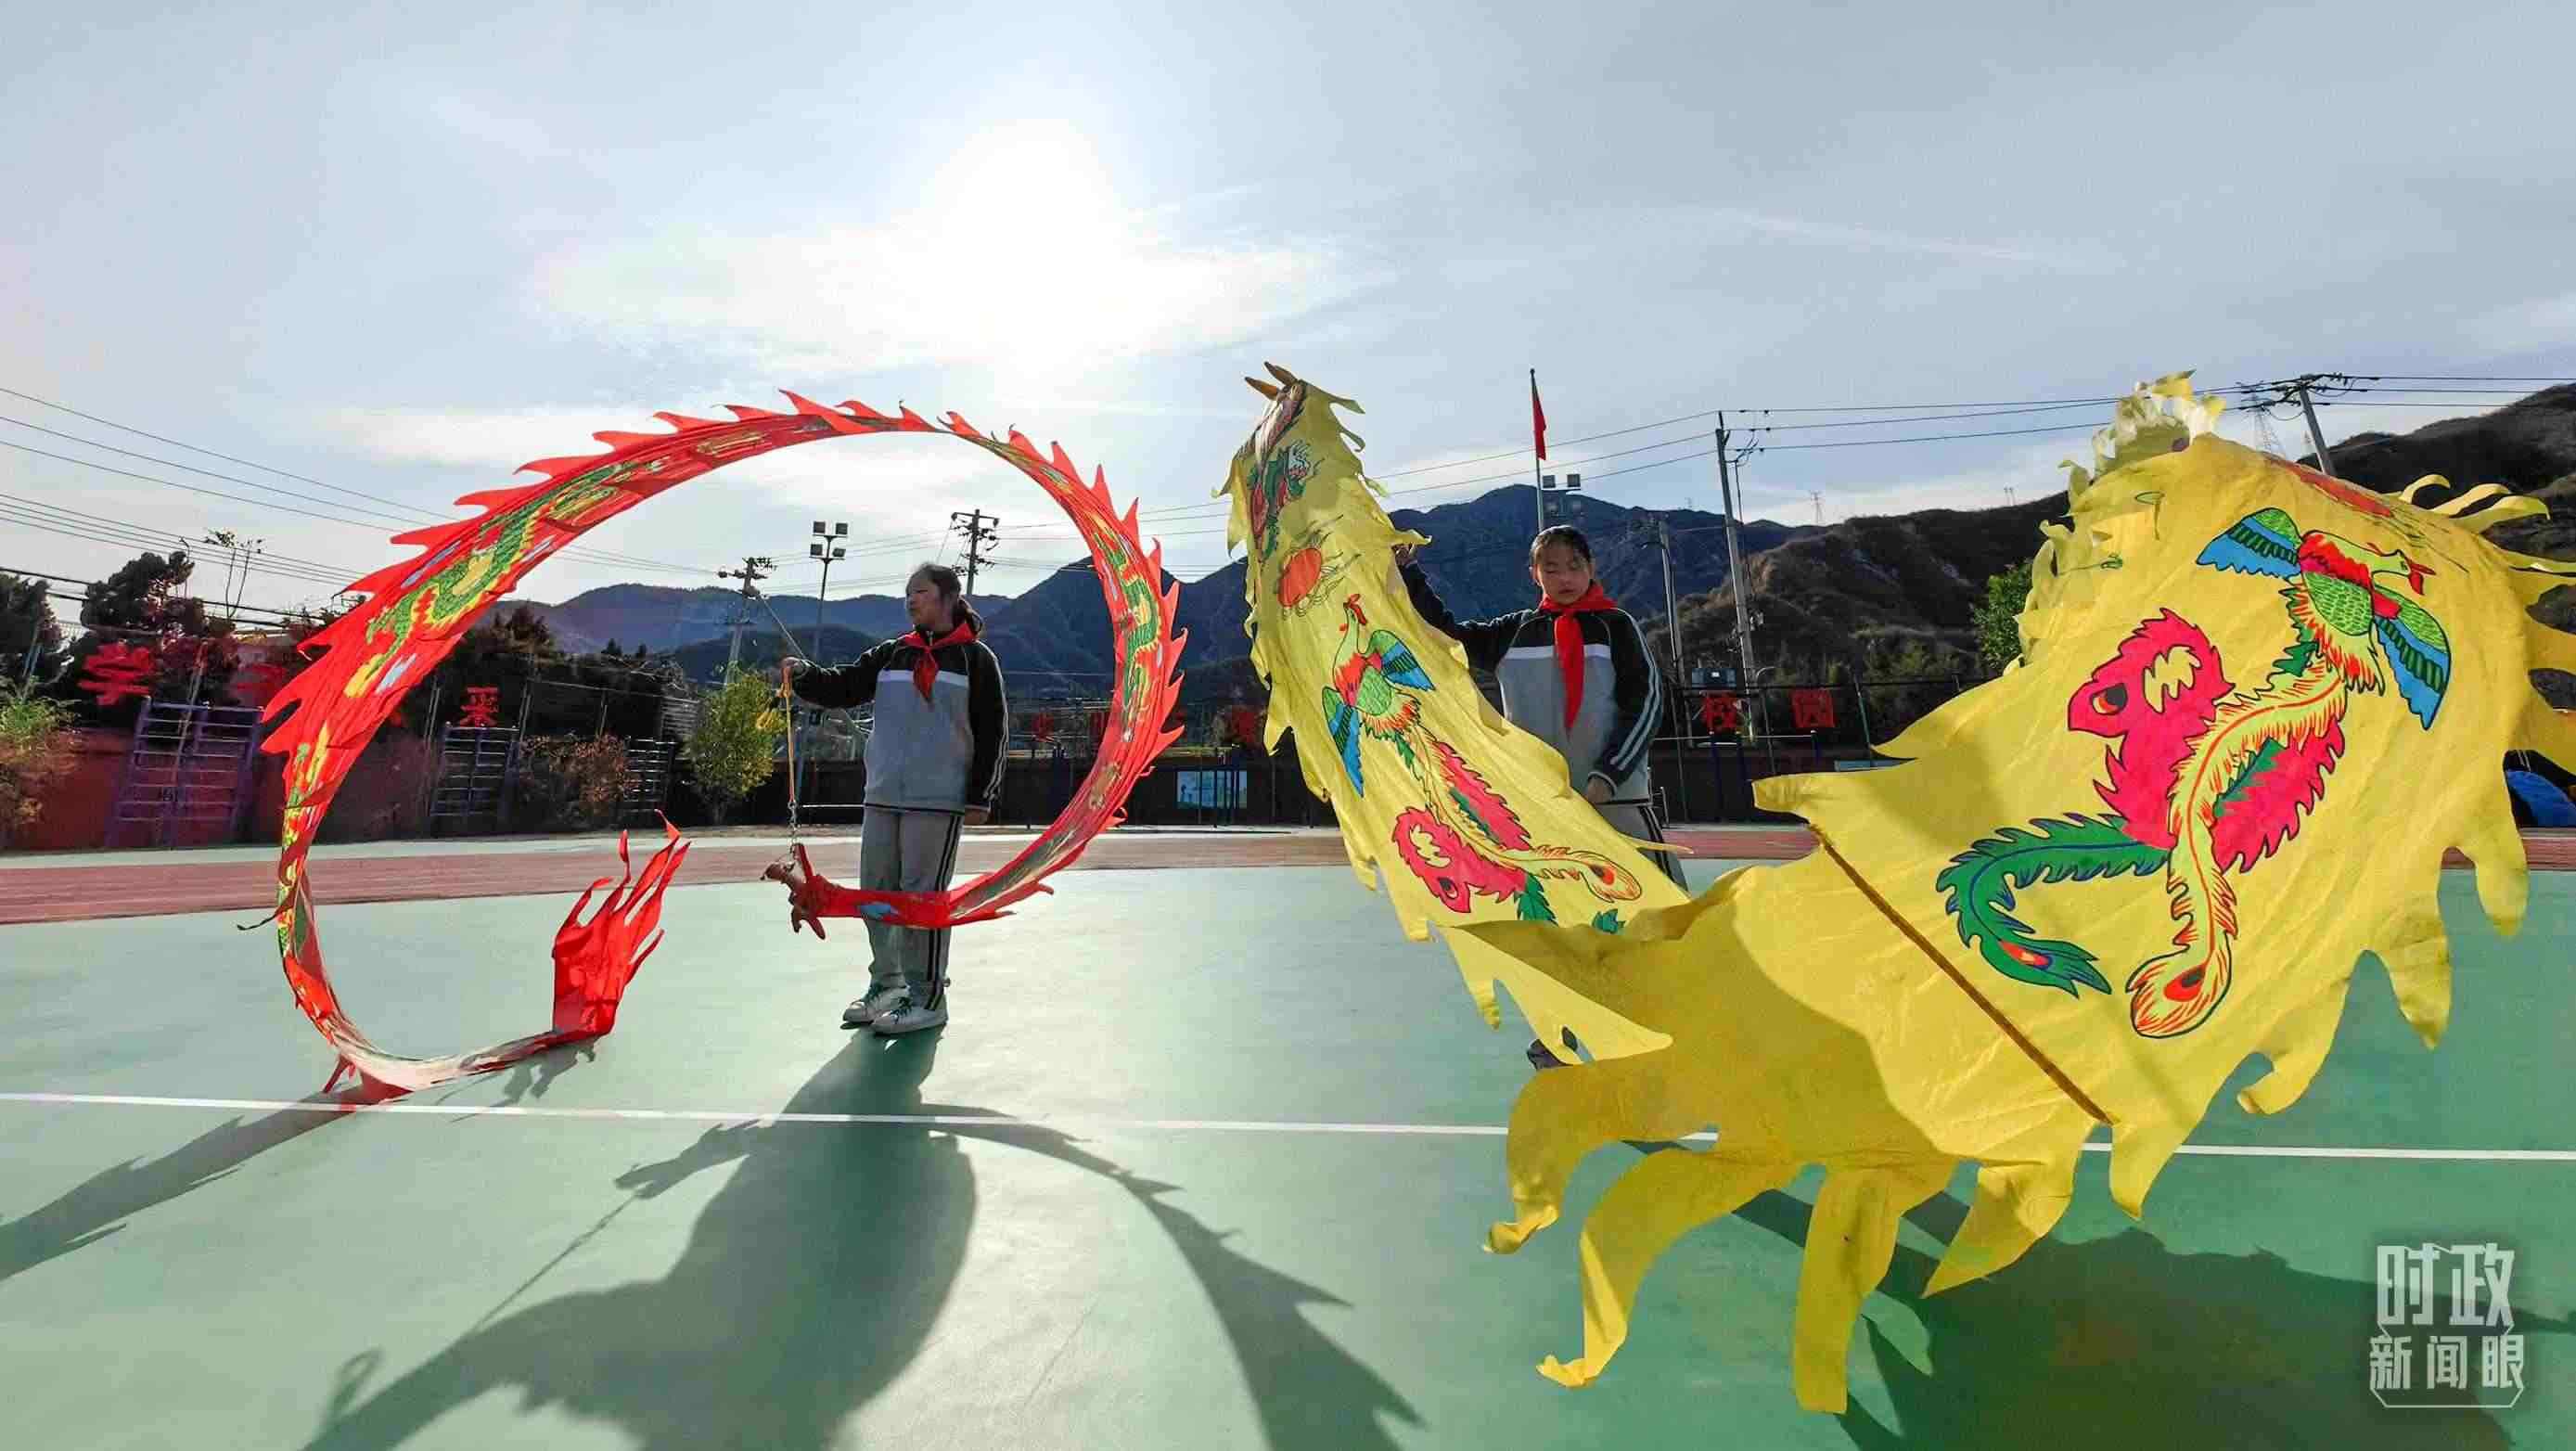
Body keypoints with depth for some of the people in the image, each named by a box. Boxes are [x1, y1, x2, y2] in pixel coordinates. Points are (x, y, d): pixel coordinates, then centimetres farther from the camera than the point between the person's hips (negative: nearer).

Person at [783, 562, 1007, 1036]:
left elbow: (992, 731, -3)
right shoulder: (891, 655, 14)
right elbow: (842, 688, 8)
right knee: (876, 893, 11)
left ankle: (927, 997, 9)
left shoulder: (975, 658, -1)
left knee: (922, 895, -3)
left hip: (939, 799, -6)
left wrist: (980, 797, -7)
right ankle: (887, 984, 26)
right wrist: (803, 674, -13)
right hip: (882, 796, 6)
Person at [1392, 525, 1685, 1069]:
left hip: (1617, 798, -2)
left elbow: (1646, 701, -4)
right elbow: (1445, 632, 15)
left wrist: (1606, 777, -14)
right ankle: (1557, 1035, 27)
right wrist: (1407, 570, 8)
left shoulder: (1616, 626, 2)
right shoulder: (1513, 632, 8)